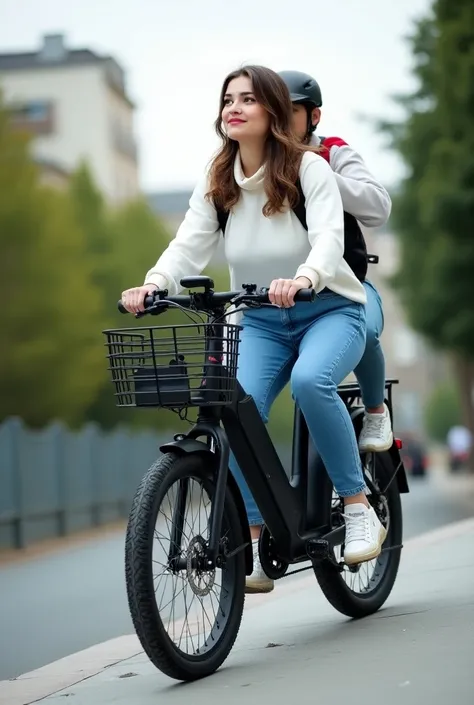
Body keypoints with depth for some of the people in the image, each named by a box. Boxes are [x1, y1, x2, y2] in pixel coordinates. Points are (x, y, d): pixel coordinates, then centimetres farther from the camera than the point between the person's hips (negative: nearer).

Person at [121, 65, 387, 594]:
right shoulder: (216, 183, 1)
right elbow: (189, 244, -11)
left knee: (310, 381, -35)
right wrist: (153, 283, -33)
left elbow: (329, 237, -26)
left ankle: (359, 509, -19)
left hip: (329, 311, -4)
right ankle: (255, 544, -14)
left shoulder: (308, 167, -12)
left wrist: (304, 278, -49)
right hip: (261, 321, 4)